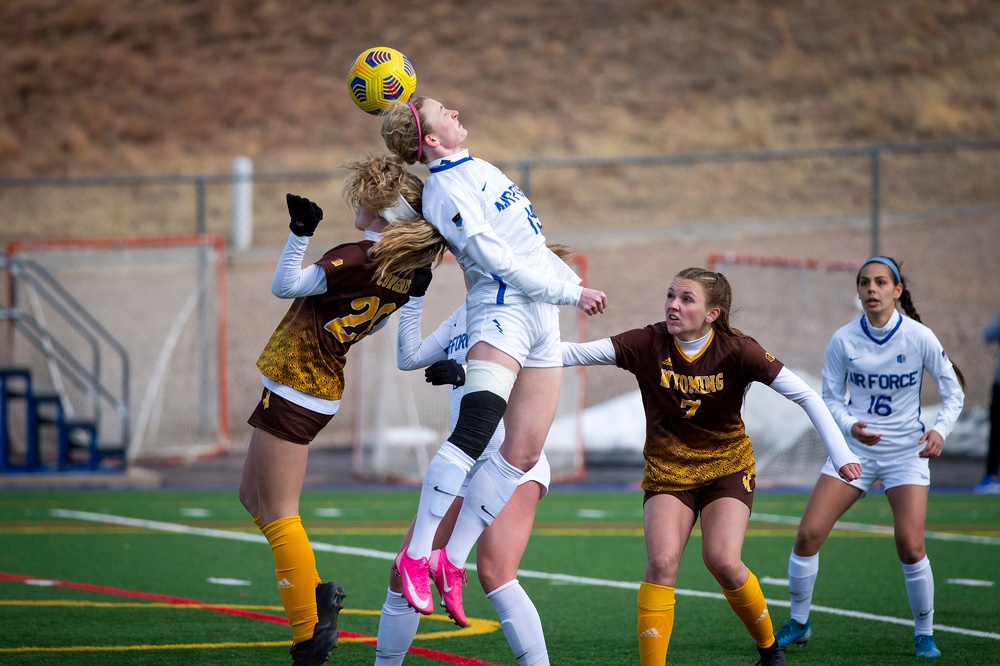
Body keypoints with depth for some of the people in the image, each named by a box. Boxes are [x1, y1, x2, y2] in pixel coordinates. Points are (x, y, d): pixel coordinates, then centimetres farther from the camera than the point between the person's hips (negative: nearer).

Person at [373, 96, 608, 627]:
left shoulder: (477, 169, 19)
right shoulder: (446, 191, -11)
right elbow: (502, 261, -15)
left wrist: (575, 283, 30)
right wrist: (571, 292, -12)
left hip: (540, 320, 9)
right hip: (502, 310, -9)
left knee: (524, 451, 0)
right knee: (472, 432, -26)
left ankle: (452, 561, 2)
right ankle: (416, 557, -28)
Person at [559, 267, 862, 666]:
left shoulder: (736, 351, -18)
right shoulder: (648, 345, -15)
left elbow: (805, 396, -14)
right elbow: (578, 352, -21)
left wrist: (841, 454, -18)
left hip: (727, 468, -1)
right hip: (668, 470, 1)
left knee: (723, 561, -18)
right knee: (662, 562, -18)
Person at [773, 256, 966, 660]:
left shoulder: (919, 337, -11)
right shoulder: (843, 341, -7)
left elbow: (953, 392, -2)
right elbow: (831, 399, 2)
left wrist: (940, 429, -20)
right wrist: (850, 426, -19)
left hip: (906, 450, -2)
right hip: (855, 448, 2)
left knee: (910, 546, -17)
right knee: (808, 534, -9)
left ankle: (924, 634, 4)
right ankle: (798, 624, 12)